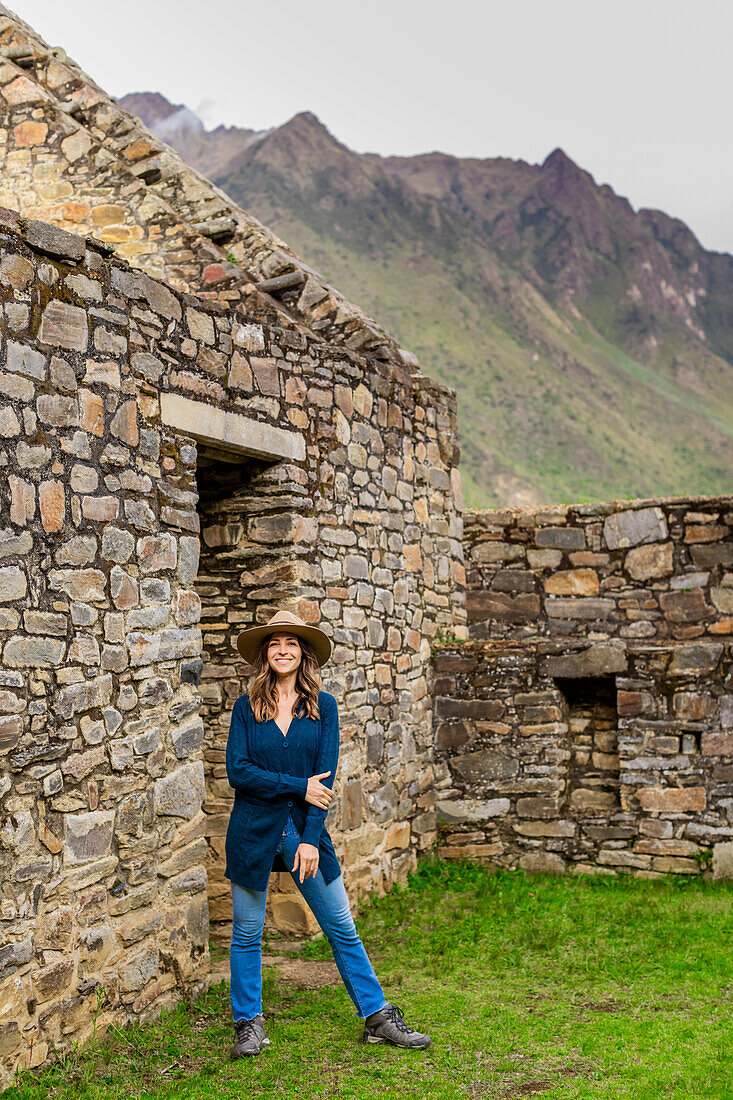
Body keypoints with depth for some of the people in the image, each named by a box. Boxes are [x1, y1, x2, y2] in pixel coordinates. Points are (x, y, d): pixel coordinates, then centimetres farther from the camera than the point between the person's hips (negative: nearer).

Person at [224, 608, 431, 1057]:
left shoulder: (323, 706, 1)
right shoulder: (246, 708, 1)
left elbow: (326, 775, -5)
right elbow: (238, 771, -9)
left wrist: (310, 839, -12)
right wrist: (299, 786, -15)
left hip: (305, 830, 0)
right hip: (253, 831, 0)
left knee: (343, 930, 6)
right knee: (247, 934, 8)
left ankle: (378, 1017, 17)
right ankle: (249, 1024, 24)